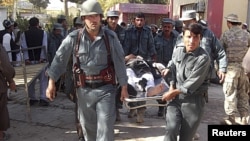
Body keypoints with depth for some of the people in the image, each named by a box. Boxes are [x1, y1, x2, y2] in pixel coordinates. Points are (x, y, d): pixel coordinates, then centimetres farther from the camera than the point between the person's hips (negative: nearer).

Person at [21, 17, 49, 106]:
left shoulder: (24, 34, 4)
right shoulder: (43, 32, 0)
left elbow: (24, 47, -5)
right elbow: (44, 46, -8)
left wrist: (26, 59, -9)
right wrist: (42, 58, -11)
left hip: (29, 60, 2)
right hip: (40, 59, -2)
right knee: (43, 79, 4)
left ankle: (32, 99, 16)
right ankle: (43, 99, -2)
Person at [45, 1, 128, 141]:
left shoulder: (110, 36, -5)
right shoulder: (74, 37, -5)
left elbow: (119, 61, -1)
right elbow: (60, 58, 1)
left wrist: (124, 87, 1)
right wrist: (51, 83, 0)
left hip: (105, 88, -1)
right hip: (84, 89, 2)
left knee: (105, 127, -3)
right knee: (88, 126, 17)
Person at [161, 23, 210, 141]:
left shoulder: (203, 58, -17)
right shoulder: (177, 50, 1)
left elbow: (192, 83, -17)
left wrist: (174, 92, -10)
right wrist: (172, 87, 1)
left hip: (193, 100, -3)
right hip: (175, 97, 4)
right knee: (171, 128, -15)